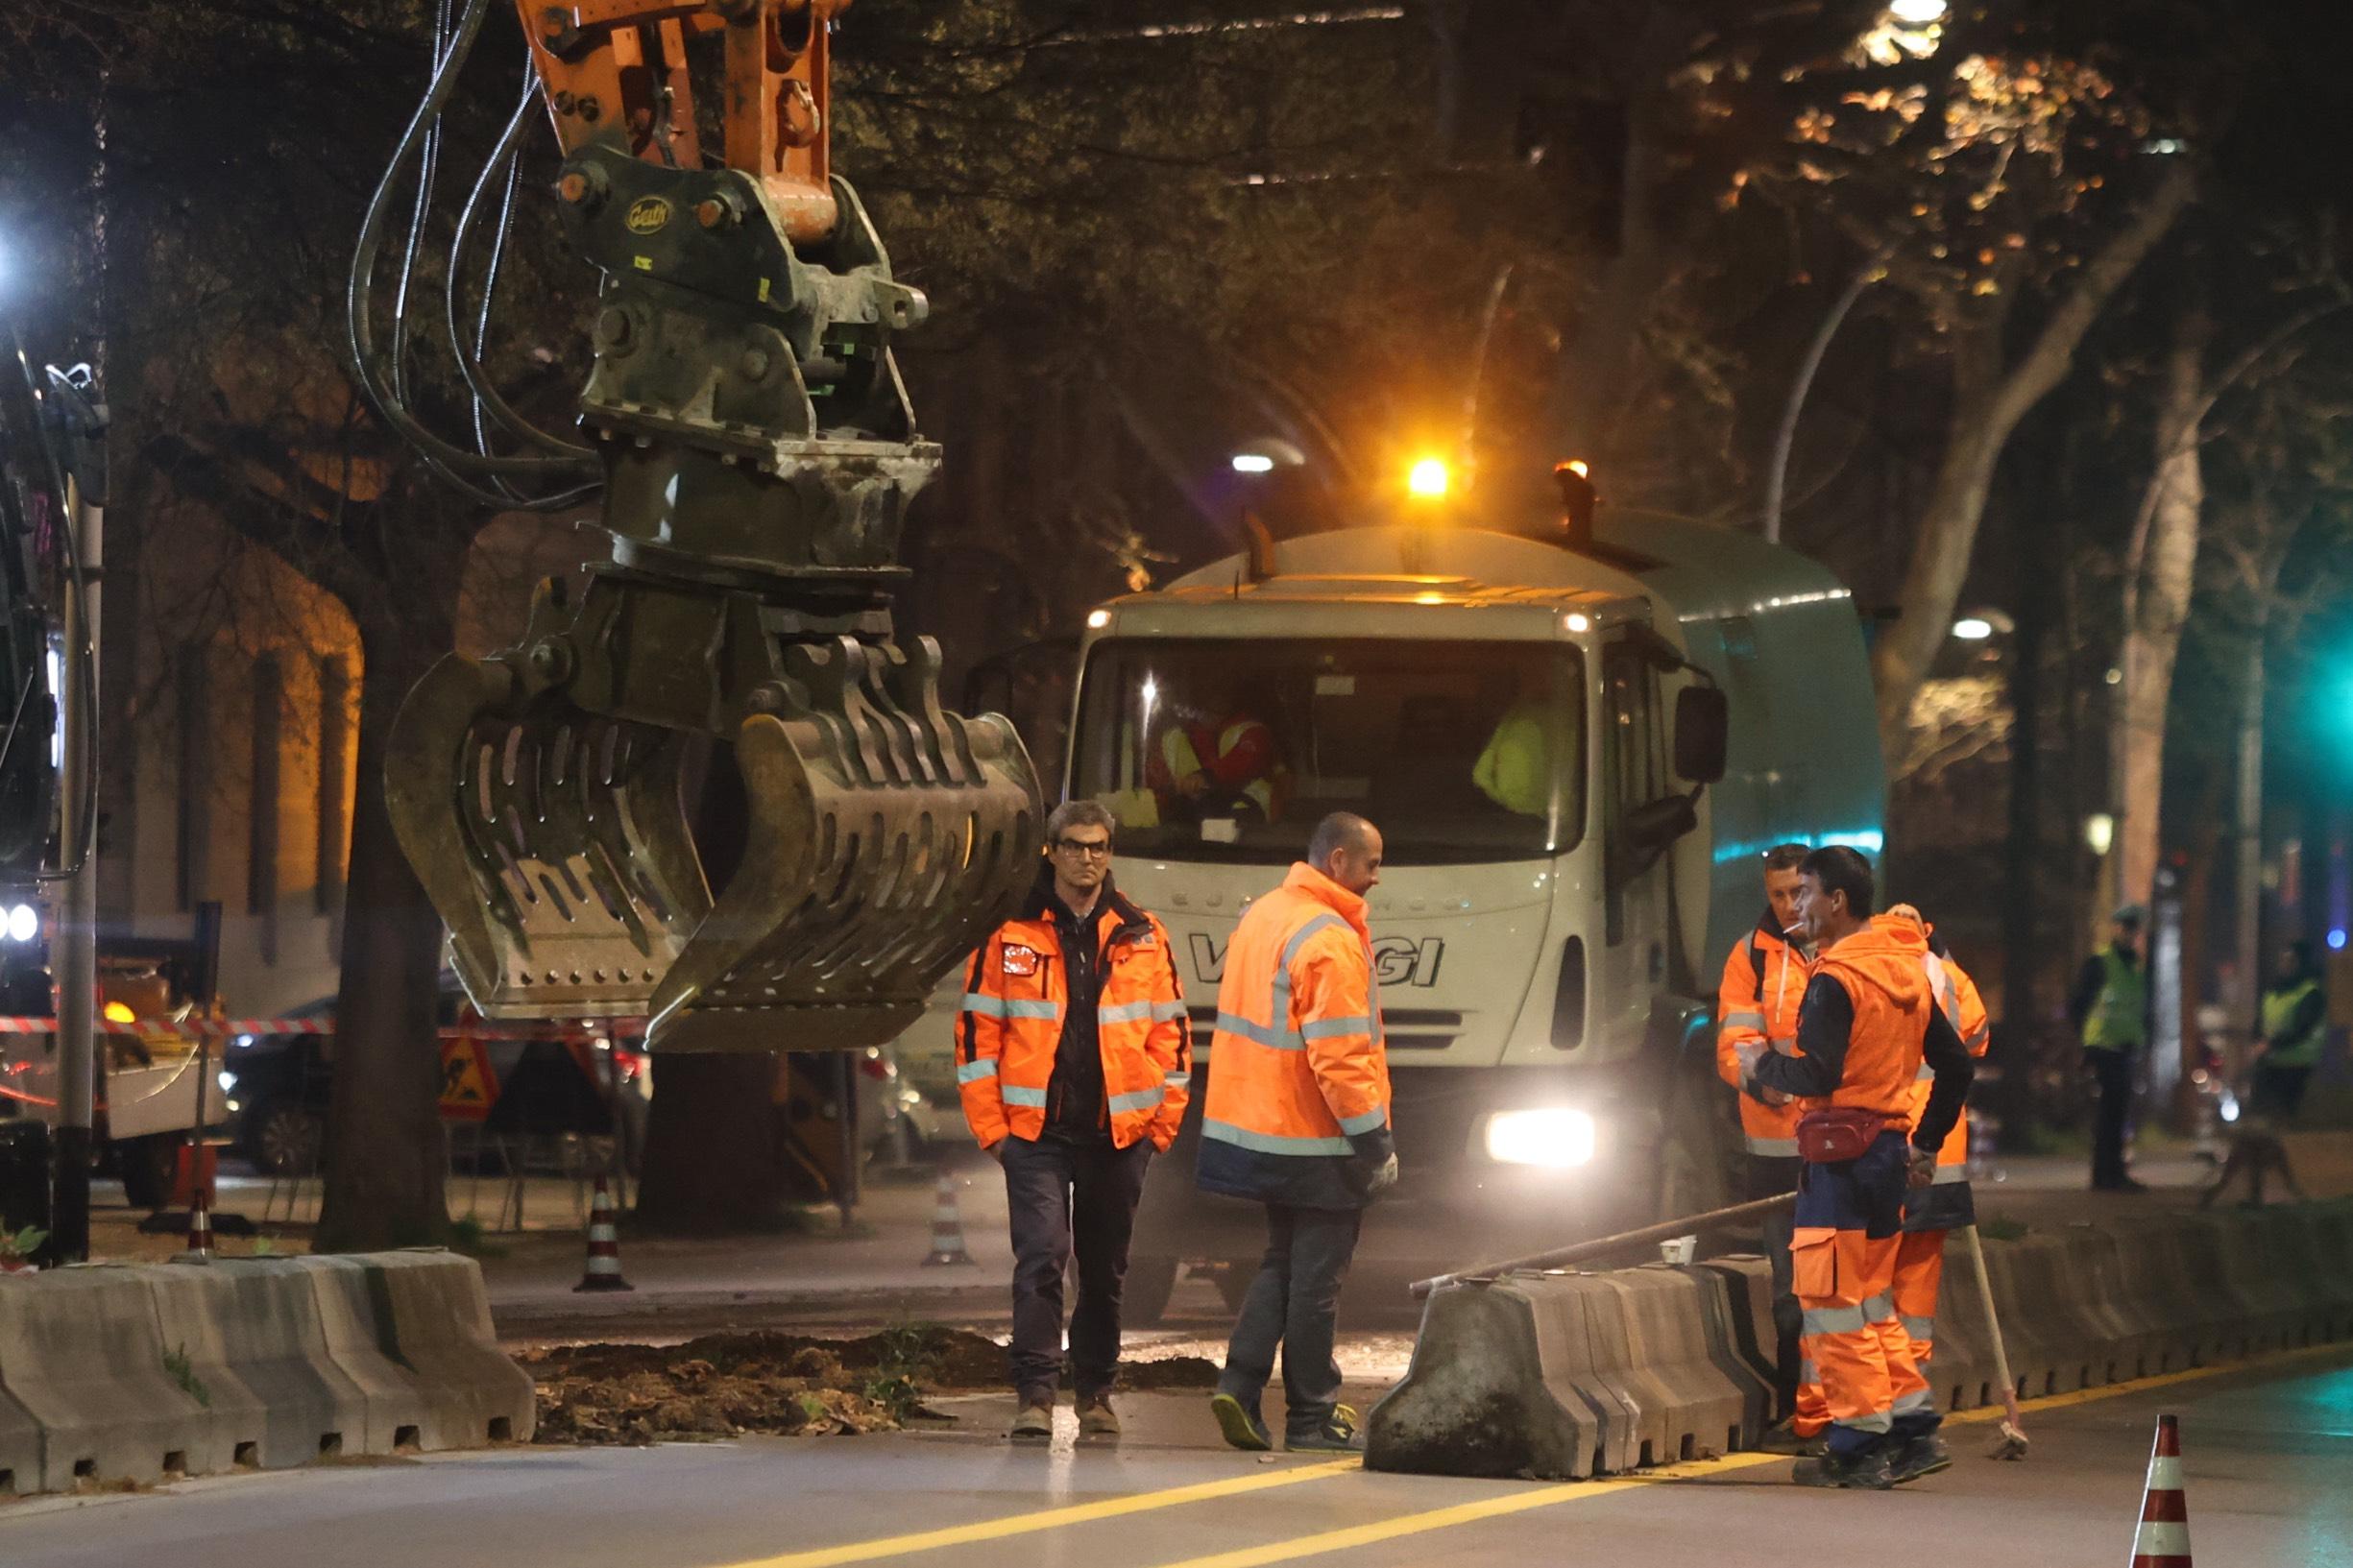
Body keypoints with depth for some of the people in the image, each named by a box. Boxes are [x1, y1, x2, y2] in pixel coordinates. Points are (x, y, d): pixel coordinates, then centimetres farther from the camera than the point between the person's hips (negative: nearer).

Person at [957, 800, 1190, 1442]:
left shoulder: (1143, 938, 7)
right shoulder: (1011, 935, 1)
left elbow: (1169, 1031, 11)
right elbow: (977, 1029, 2)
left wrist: (1165, 1120, 6)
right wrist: (990, 1125, -3)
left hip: (1118, 1132, 2)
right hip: (1036, 1130, -2)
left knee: (1106, 1268, 11)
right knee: (1041, 1257, -13)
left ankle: (1096, 1391, 23)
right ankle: (1036, 1394, -13)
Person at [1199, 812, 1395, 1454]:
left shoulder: (1262, 916, 11)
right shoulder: (1329, 942, -19)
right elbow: (1340, 1055, -23)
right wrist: (1375, 1140, -17)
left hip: (1258, 1127, 9)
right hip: (1315, 1140, -9)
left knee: (1282, 1264, 18)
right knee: (1317, 1277, 0)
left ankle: (1240, 1383, 4)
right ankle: (1312, 1418, 7)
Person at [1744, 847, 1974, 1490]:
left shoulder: (1836, 978, -14)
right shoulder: (1908, 971, 13)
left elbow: (1818, 1075, -23)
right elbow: (1956, 1066, 19)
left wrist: (1765, 1069, -4)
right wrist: (1927, 1143, 26)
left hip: (1842, 1154, -9)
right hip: (1890, 1146, 9)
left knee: (1834, 1302, -3)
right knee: (1872, 1302, 16)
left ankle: (1858, 1446, -2)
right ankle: (1915, 1429, 13)